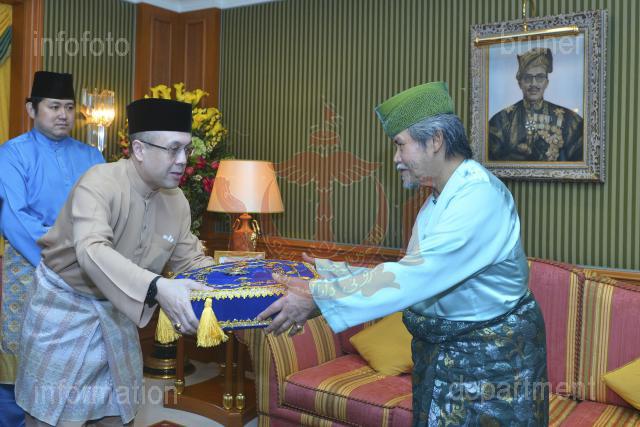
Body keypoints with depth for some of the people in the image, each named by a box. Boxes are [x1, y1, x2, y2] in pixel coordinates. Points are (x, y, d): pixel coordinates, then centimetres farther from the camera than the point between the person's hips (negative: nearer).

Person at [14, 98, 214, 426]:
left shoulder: (176, 201, -4)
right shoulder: (100, 183, -24)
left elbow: (191, 261, 3)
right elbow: (92, 252, -40)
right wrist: (157, 287, -54)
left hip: (117, 310, 6)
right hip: (65, 305, -5)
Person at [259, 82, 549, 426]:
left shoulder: (481, 196, -23)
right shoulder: (437, 200, 8)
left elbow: (415, 277, -30)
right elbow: (412, 276, 5)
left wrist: (318, 298, -28)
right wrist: (326, 276, -1)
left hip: (492, 361, -8)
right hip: (441, 355, 8)